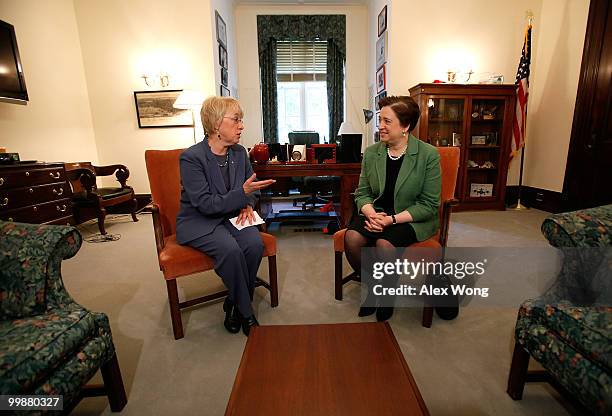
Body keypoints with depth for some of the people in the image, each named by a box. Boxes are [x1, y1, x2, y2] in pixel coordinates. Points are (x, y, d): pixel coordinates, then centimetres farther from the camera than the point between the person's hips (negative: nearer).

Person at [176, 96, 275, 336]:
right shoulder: (191, 157, -15)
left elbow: (251, 187, 18)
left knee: (255, 243, -24)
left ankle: (234, 305, -1)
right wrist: (243, 192, -27)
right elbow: (205, 204, -20)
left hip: (231, 216, 5)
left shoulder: (239, 153, 2)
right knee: (230, 249, -32)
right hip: (198, 221, -4)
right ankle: (246, 312, -7)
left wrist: (248, 204, -3)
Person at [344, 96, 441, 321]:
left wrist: (392, 219, -20)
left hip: (413, 218, -3)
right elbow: (362, 193, 7)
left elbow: (429, 205, -10)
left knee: (384, 244, -32)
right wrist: (371, 213, -16)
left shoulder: (428, 155, -9)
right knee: (351, 237, -25)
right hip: (377, 214, 4)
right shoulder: (371, 152, 3)